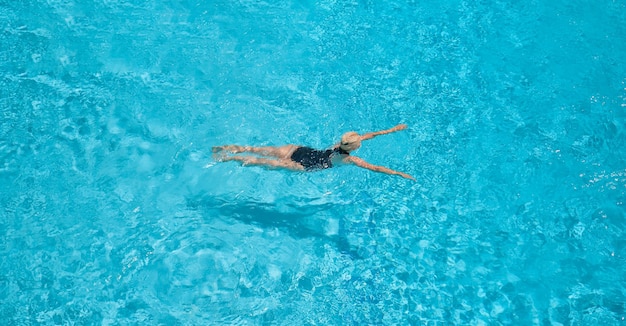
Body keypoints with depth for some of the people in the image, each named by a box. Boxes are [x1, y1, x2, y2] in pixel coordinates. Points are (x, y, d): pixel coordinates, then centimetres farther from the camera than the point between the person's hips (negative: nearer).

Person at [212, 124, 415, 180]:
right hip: (302, 165, -6)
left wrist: (393, 129, 12)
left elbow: (370, 134, 10)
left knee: (262, 151, 7)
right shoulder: (348, 159, -17)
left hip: (298, 150, 6)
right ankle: (228, 158, -1)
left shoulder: (342, 143, 1)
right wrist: (399, 174, -15)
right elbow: (376, 168, -18)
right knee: (264, 163, -2)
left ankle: (226, 148, 9)